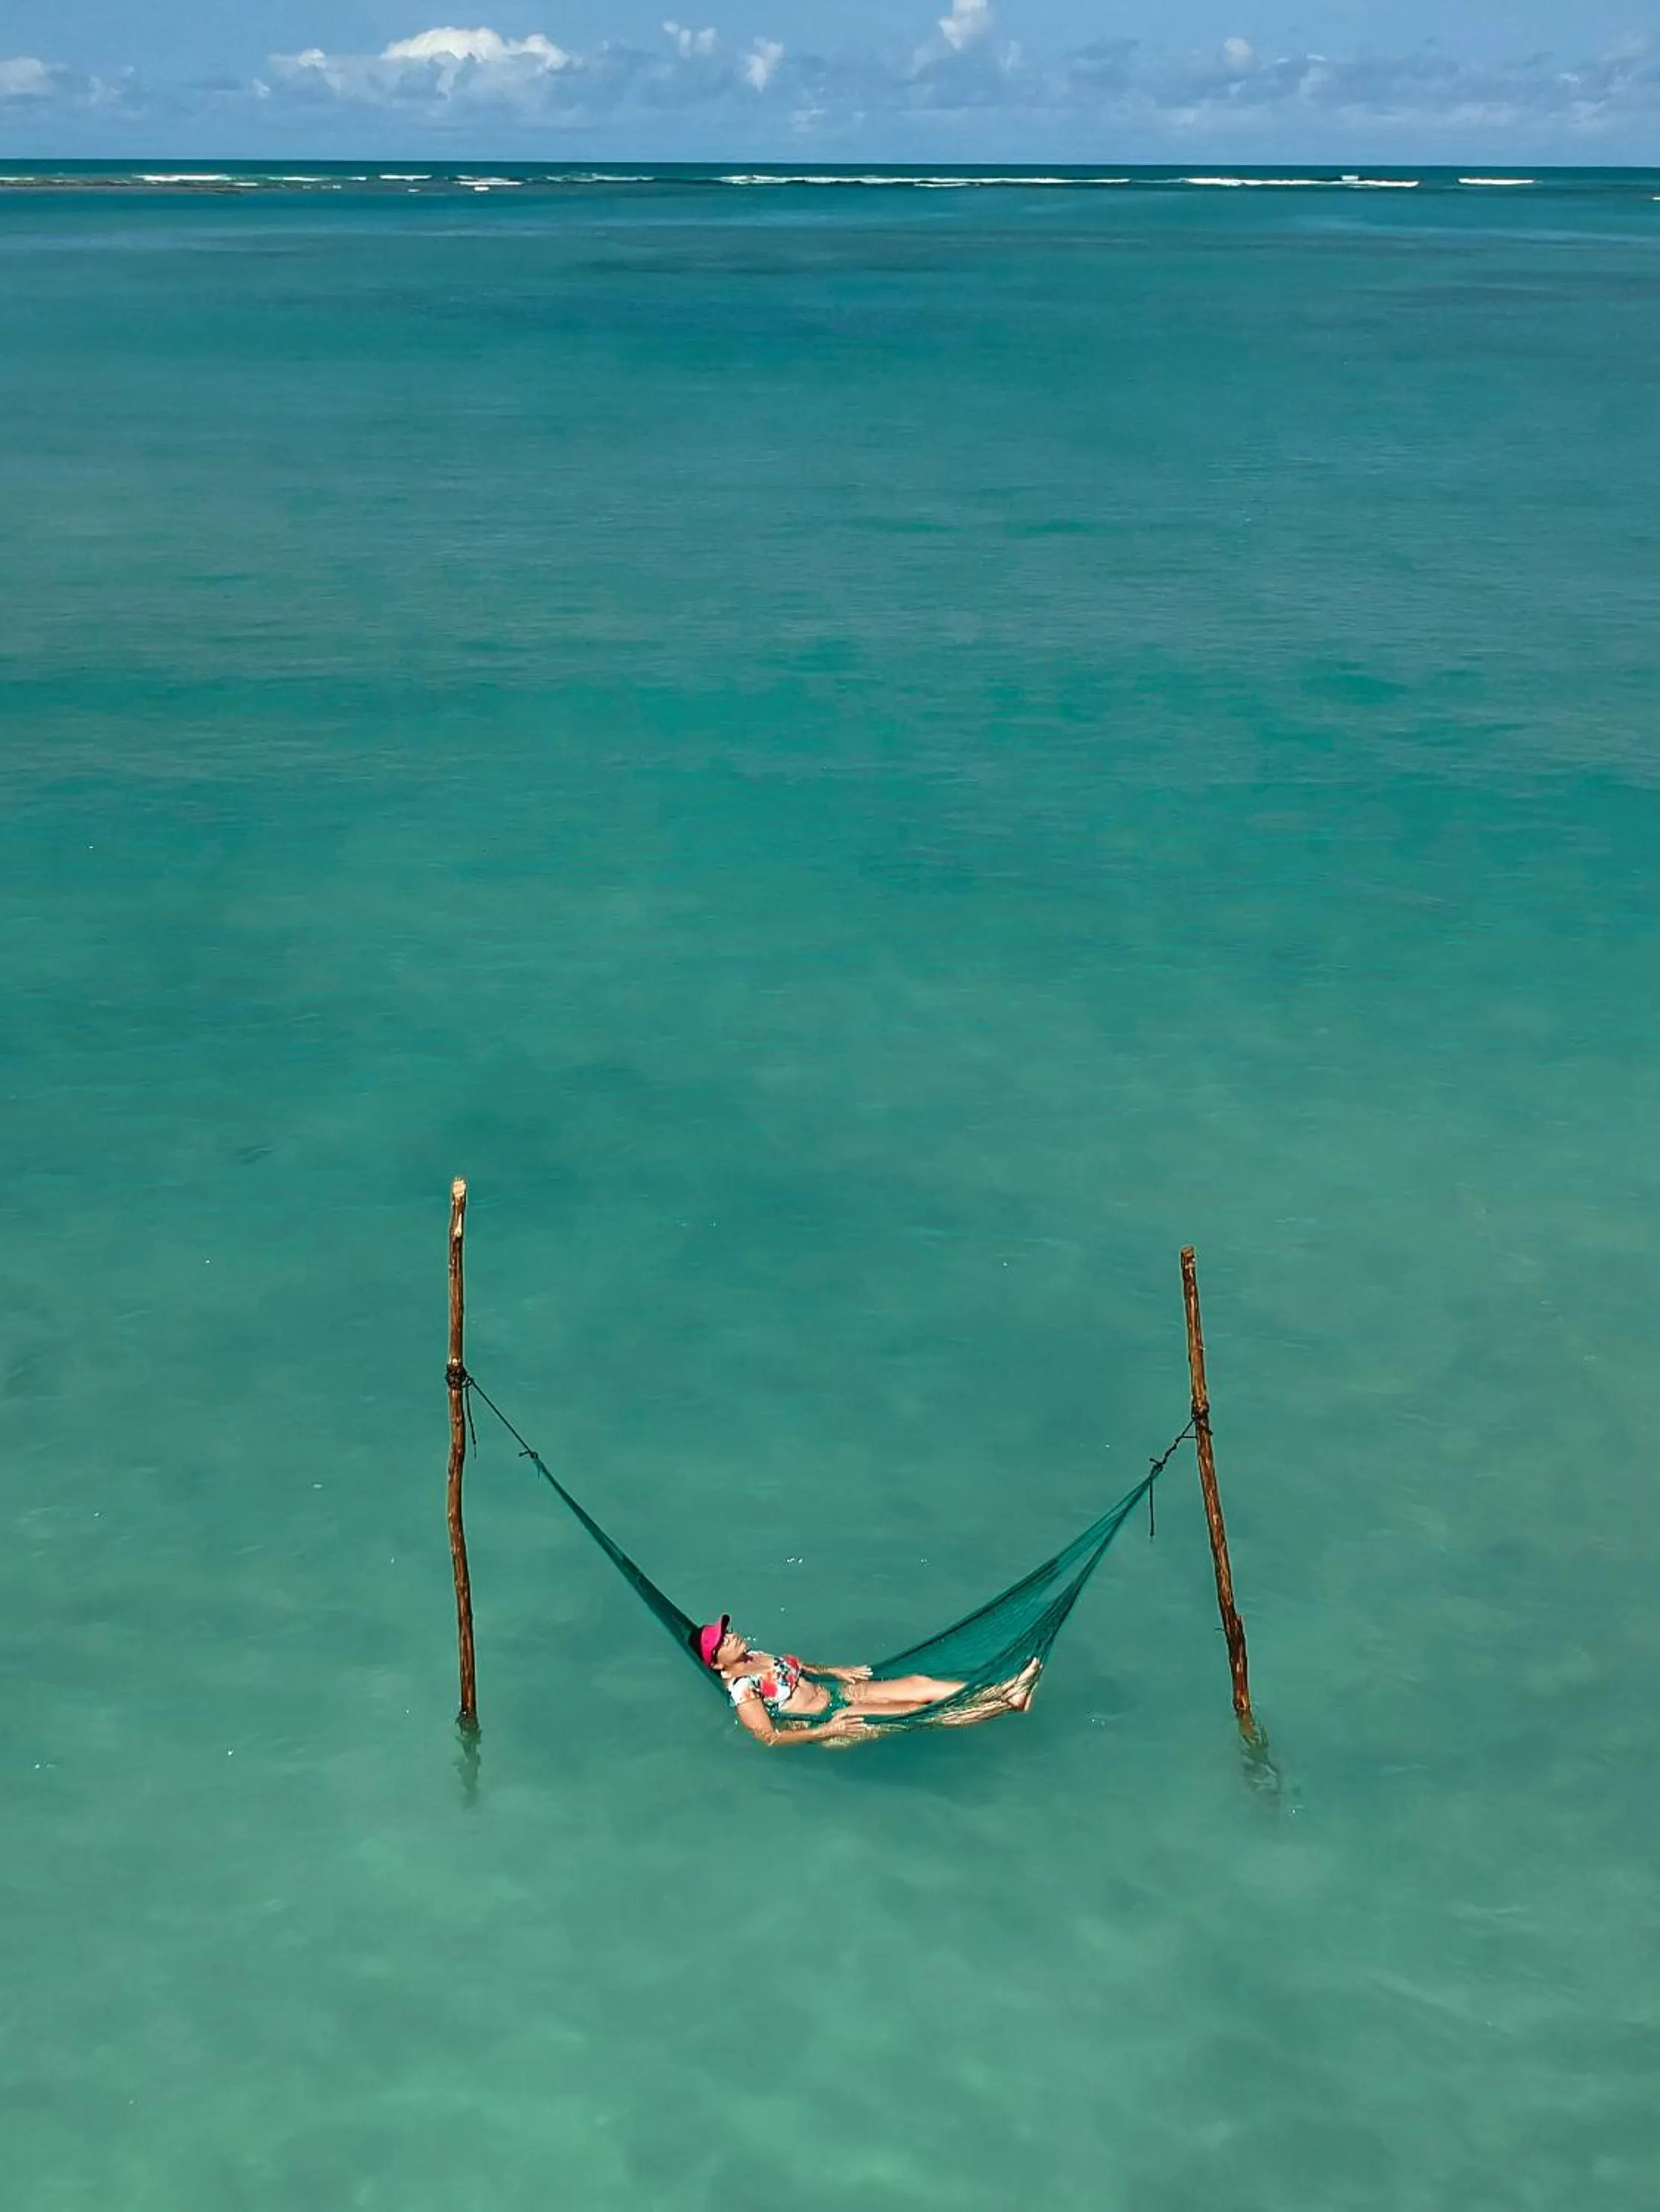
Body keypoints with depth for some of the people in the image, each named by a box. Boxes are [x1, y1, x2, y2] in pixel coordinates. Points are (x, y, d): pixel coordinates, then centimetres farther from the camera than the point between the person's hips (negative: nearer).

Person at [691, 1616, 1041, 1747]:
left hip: (836, 1691, 8)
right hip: (825, 1722, -8)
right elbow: (769, 1736, -22)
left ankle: (1004, 1693, -9)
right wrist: (827, 1732, -23)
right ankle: (1004, 1704, -14)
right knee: (921, 1710, -16)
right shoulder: (741, 1688, -16)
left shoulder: (756, 1656, 10)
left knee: (920, 1683, -8)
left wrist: (837, 1671, 14)